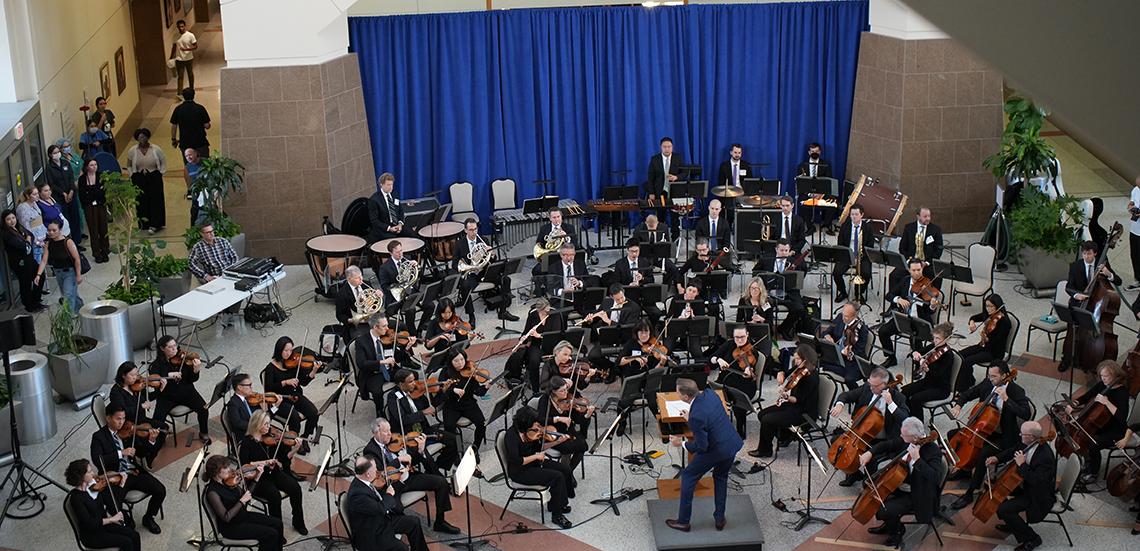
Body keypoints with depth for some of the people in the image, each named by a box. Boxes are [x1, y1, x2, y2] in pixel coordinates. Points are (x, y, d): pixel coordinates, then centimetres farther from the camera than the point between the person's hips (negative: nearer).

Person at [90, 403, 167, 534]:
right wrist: (121, 453, -24)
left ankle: (148, 518, 12)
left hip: (134, 472, 4)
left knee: (160, 491, -14)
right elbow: (97, 460, -17)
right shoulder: (99, 436, -2)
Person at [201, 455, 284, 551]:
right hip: (231, 527, -8)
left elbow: (246, 494, 7)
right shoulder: (213, 492, -26)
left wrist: (256, 477, -2)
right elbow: (226, 517, -26)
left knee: (277, 524, 1)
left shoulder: (226, 481, -3)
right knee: (271, 534, -17)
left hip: (243, 515, 8)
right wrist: (242, 501, -25)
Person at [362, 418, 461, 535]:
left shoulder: (393, 441, 7)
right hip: (393, 485, -6)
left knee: (441, 482, -4)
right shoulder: (370, 450, -11)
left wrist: (420, 450, -9)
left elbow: (412, 461, 11)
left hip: (407, 476, 6)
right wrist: (399, 460, -25)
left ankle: (440, 522, 7)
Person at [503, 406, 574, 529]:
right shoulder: (511, 436, -26)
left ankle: (554, 503, 18)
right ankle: (557, 515, -8)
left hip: (533, 463, 8)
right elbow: (515, 461, -30)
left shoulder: (529, 432, -3)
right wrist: (536, 456, -21)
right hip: (520, 472, -8)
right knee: (557, 477, -21)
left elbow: (539, 447, 10)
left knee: (565, 470, -1)